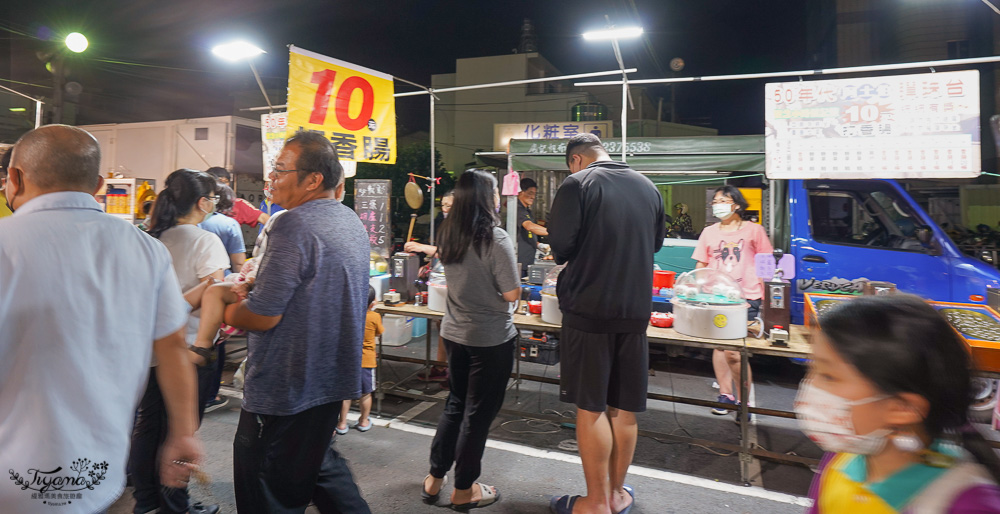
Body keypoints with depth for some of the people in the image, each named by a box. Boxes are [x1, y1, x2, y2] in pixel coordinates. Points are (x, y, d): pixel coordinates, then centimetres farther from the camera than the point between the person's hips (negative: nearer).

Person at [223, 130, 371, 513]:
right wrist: (253, 289, 16)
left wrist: (227, 311, -2)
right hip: (334, 378, 9)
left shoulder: (295, 225, -22)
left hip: (286, 388, -8)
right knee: (317, 463, 26)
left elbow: (263, 316, -23)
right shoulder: (352, 222, 7)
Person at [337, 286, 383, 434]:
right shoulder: (374, 317, -13)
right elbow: (379, 333, 4)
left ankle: (342, 423, 18)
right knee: (365, 393, 14)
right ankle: (364, 422, 28)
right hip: (366, 361, -1)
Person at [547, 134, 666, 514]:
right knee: (624, 408, 13)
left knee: (590, 408, 5)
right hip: (636, 309, 5)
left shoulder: (577, 184, -9)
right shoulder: (648, 188, 9)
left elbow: (560, 246, -13)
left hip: (589, 308, -5)